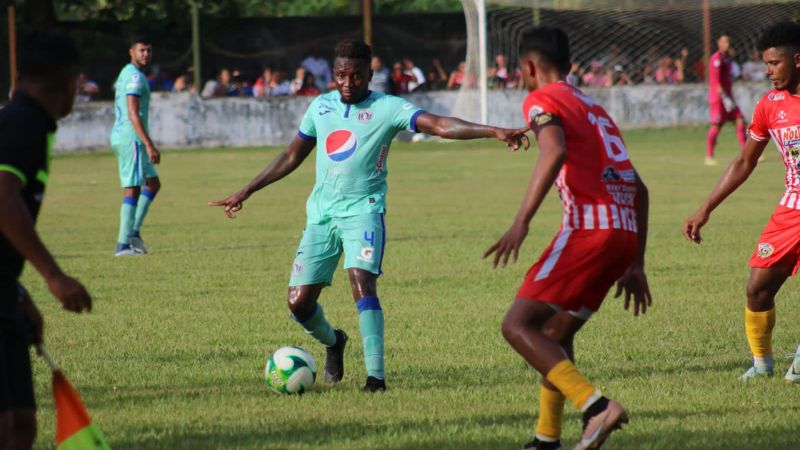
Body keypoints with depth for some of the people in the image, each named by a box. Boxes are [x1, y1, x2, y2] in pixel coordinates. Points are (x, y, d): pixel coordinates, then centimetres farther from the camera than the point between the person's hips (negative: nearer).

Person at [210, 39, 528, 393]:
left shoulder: (386, 108, -5)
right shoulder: (321, 106, 10)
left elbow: (439, 125, -18)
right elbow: (292, 156, 22)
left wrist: (494, 132, -32)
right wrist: (246, 192, 25)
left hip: (363, 209, -5)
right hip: (321, 213, 5)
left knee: (362, 283, -26)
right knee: (299, 301, 0)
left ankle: (375, 374, -22)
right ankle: (333, 342, 33)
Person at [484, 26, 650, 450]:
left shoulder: (542, 100, 2)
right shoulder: (593, 107, 28)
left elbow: (555, 151, -20)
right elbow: (637, 187, 27)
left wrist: (521, 222, -26)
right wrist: (634, 264, 29)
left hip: (589, 227, -8)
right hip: (625, 231, 8)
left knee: (518, 325, -7)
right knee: (556, 332, 21)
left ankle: (596, 406, -22)